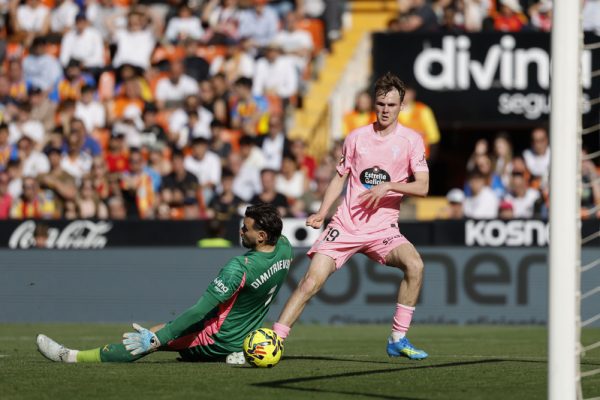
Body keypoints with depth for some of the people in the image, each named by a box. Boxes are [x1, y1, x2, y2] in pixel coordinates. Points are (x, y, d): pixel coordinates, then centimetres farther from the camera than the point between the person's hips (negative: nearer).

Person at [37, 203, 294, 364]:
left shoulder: (240, 268, -31)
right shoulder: (284, 248, -9)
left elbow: (201, 311, -31)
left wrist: (156, 338, -30)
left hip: (219, 340, -8)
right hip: (243, 339, 8)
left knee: (154, 336, -6)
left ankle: (71, 357, -5)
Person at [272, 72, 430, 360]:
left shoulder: (411, 140, 0)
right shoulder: (357, 137, 6)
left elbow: (422, 187, -6)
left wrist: (388, 186, -20)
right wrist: (321, 214, 4)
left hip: (383, 228, -1)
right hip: (345, 225, 1)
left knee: (414, 264, -27)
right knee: (312, 279, -13)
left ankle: (398, 340, -15)